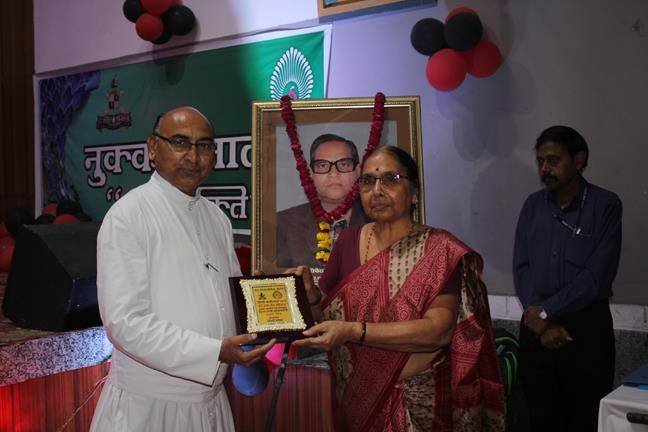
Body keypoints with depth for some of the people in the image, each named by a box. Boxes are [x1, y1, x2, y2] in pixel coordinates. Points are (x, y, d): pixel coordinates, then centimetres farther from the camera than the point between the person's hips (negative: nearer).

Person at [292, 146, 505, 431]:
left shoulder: (440, 250, -12)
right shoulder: (348, 242, 0)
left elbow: (439, 329, -23)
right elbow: (326, 314, 3)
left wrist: (352, 331, -30)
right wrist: (311, 294, -19)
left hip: (419, 405, -3)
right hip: (356, 400, 3)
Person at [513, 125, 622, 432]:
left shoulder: (605, 205, -7)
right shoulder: (533, 205, 7)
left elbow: (596, 276, -13)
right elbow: (521, 266, 2)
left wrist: (546, 312, -12)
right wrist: (544, 323, -9)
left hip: (586, 325, -3)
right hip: (536, 325, 4)